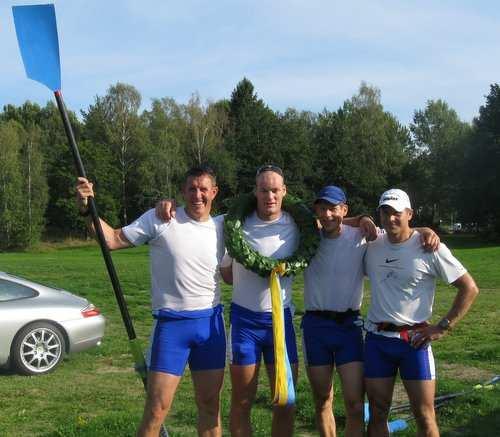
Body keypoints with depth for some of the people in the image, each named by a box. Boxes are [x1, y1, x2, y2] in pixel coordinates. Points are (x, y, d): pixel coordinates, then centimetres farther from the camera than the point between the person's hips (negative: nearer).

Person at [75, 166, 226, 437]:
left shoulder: (221, 227, 7)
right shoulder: (159, 220, -5)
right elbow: (113, 239, -5)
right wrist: (87, 210, -16)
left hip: (211, 322, 4)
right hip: (170, 323, -4)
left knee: (210, 404, 11)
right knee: (157, 409, -4)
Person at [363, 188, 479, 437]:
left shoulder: (429, 248, -8)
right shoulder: (372, 246, 3)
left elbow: (469, 288, -4)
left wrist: (444, 327, -8)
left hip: (414, 339, -3)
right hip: (376, 339, 3)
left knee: (424, 415, 0)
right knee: (377, 414, 8)